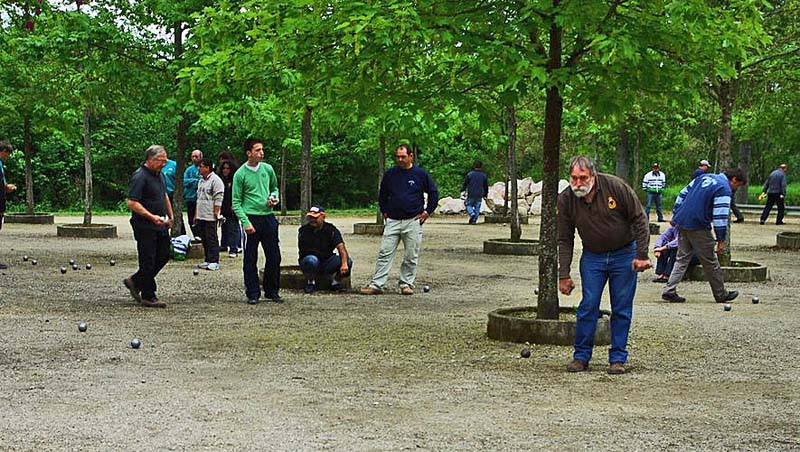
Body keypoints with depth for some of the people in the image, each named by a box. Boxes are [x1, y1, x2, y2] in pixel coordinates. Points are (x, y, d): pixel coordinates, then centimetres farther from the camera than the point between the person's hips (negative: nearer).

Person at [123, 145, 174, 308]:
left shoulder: (159, 175, 13)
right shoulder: (139, 177, -16)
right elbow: (132, 203, -21)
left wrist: (170, 216, 21)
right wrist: (152, 217, -26)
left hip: (160, 225, 9)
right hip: (145, 227, -9)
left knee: (164, 256, 11)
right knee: (148, 261, -2)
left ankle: (135, 281, 24)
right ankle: (148, 296, 7)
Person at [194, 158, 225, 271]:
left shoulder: (215, 180, -10)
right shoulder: (201, 181, 18)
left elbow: (218, 199, -14)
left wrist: (216, 213, -17)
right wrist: (196, 214, 21)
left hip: (210, 217, -9)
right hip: (200, 216, 9)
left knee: (212, 239, -7)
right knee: (204, 239, 11)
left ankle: (214, 262, -4)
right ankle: (208, 260, 17)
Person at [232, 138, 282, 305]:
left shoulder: (268, 169, 7)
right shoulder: (240, 174, -6)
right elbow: (236, 202, -5)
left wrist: (274, 197, 1)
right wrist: (245, 222, -15)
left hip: (268, 217, 4)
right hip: (251, 218, -4)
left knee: (274, 257, 6)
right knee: (250, 259, 1)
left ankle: (272, 291, 19)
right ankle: (253, 294, 10)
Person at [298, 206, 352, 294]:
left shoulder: (331, 230, -5)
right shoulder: (304, 230, -7)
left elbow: (341, 247, -19)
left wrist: (344, 264, -37)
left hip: (326, 262, 2)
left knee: (348, 261, -21)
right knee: (311, 260, -39)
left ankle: (336, 283, 4)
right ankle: (310, 283, -11)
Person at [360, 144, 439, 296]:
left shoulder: (421, 174, 0)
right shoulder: (390, 174, 7)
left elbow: (434, 193, 8)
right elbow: (382, 195, 21)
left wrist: (427, 212, 3)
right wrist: (384, 212, 12)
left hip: (413, 222, -2)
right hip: (393, 221, 2)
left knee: (411, 257, 2)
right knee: (384, 253, -4)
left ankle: (407, 284, 13)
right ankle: (376, 284, -4)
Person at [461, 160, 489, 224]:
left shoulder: (470, 174, -5)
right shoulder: (484, 175, 4)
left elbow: (465, 183, -1)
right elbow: (486, 186, 10)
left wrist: (462, 190, 12)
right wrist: (485, 194, 20)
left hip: (471, 194, -2)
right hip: (479, 195, 2)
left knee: (469, 205, 10)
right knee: (477, 207, 8)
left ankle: (472, 213, -19)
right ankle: (474, 220, 4)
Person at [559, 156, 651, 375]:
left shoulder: (616, 187, -20)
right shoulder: (566, 199, -11)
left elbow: (639, 220, -11)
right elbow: (565, 240, -3)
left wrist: (641, 255, -14)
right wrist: (564, 275, -6)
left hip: (624, 255, -2)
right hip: (592, 257, 2)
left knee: (622, 309, 1)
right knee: (588, 306, -4)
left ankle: (618, 358, 9)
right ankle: (581, 356, 6)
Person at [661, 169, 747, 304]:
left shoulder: (704, 177, 16)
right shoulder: (724, 189, -9)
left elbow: (683, 194, 18)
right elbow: (720, 216, -15)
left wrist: (675, 215, 22)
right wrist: (721, 240, -12)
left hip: (682, 222, 7)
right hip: (698, 227, -7)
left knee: (682, 259, 13)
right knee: (710, 262, 5)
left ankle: (669, 291, 4)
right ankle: (721, 295, 17)